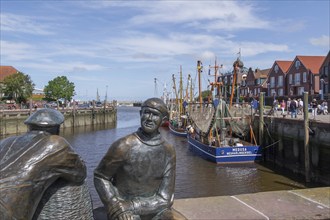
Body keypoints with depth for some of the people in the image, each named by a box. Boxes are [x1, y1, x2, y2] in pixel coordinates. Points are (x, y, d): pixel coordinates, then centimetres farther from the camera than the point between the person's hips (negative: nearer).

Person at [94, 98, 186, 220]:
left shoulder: (168, 151, -5)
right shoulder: (124, 146, -16)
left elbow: (164, 200, -5)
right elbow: (100, 177, -3)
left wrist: (128, 206, -17)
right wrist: (117, 207, -18)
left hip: (154, 209, 3)